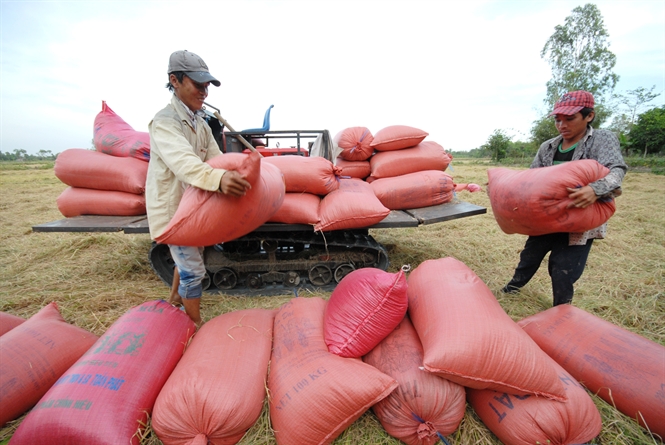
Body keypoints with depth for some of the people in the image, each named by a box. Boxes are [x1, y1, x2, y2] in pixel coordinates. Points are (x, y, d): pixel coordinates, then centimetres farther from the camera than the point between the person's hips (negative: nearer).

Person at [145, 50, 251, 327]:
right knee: (193, 270, -2)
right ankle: (196, 324, 16)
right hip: (172, 206, -8)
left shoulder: (201, 123, 8)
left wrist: (236, 176, -17)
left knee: (187, 259, 23)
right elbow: (184, 162, -39)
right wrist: (218, 179, -58)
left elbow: (216, 158, 0)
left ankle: (174, 299, 47)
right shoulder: (164, 122, -20)